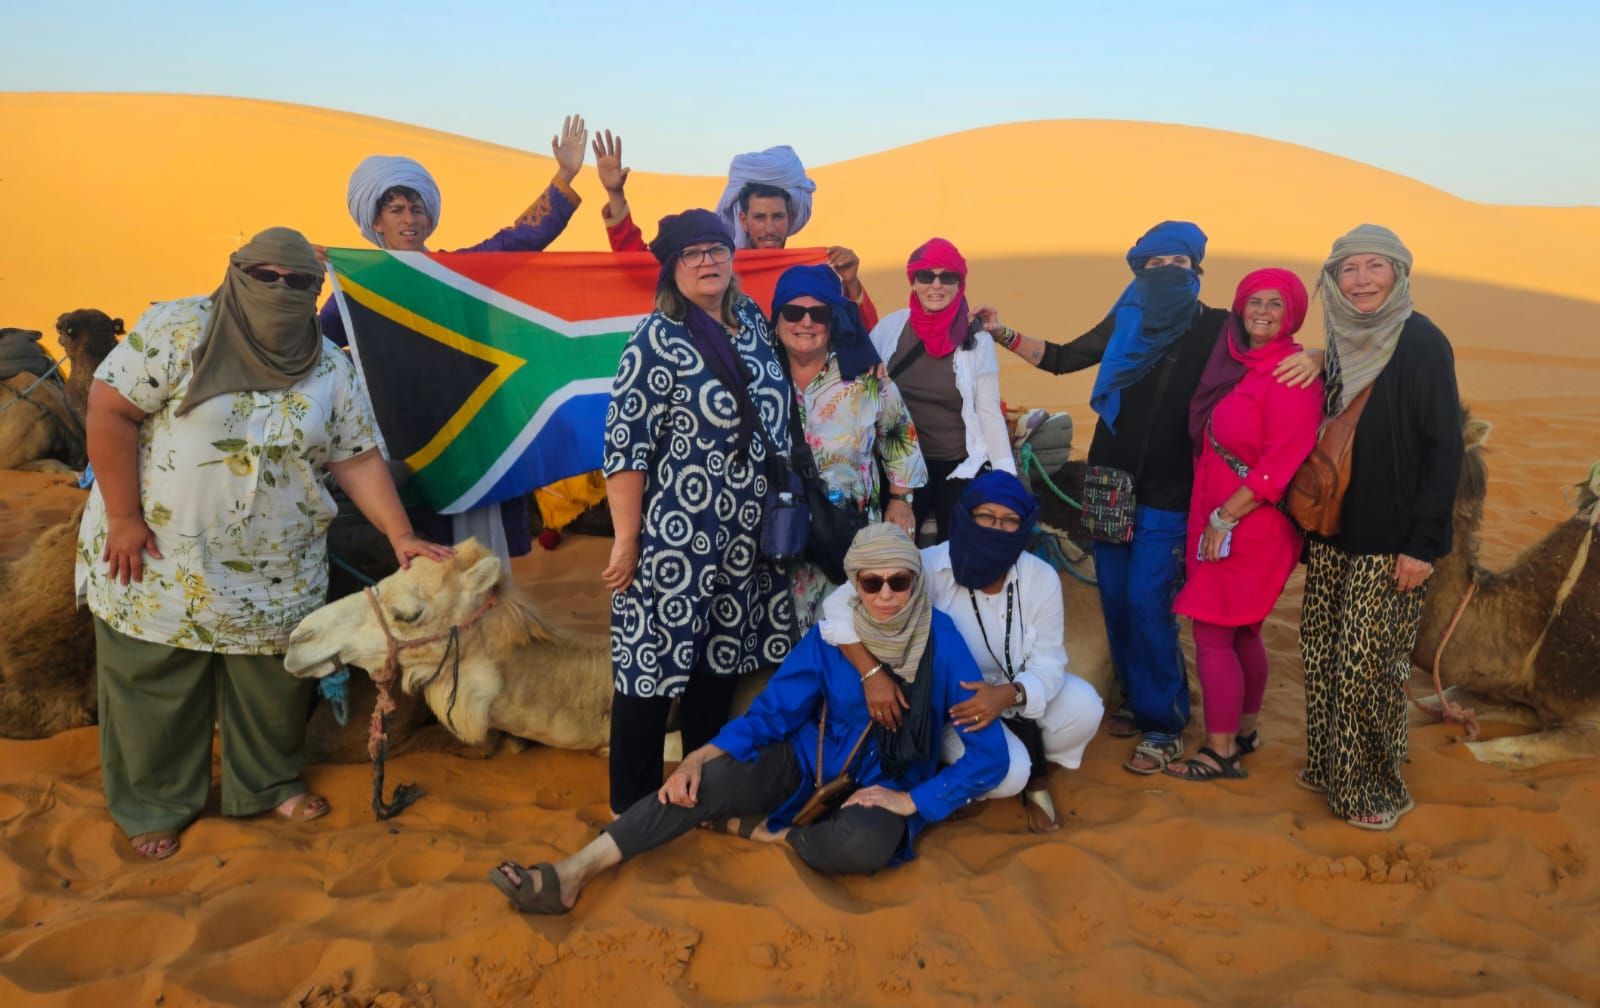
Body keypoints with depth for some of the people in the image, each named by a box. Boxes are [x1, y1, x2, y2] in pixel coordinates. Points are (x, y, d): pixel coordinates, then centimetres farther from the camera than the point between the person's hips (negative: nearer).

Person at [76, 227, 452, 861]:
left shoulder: (332, 368, 0)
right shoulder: (180, 330, -11)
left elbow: (358, 460, 1)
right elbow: (110, 410, -13)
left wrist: (399, 534, -9)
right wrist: (124, 518, -15)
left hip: (277, 574, 3)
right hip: (160, 561, -3)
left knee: (273, 685, 14)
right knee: (154, 688, 9)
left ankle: (268, 785, 38)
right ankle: (153, 807, 30)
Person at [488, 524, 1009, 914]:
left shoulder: (943, 642, -17)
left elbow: (989, 753, -15)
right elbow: (772, 709, -7)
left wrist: (914, 801, -20)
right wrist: (701, 756, -21)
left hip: (889, 785, -2)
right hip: (812, 759, 3)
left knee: (865, 843, -39)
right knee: (705, 781, -23)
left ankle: (754, 828, -14)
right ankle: (569, 876, -25)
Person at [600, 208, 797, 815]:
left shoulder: (751, 320, 8)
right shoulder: (657, 339, -13)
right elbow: (624, 445, -15)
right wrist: (627, 539, -16)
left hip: (747, 540, 7)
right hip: (675, 539, -7)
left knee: (720, 663, 16)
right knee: (654, 664, 2)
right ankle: (633, 810, 19)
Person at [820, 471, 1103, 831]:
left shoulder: (1041, 578, -14)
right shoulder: (928, 569, -24)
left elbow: (1047, 662, -16)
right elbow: (841, 604, -27)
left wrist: (1009, 694, -38)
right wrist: (872, 673, -39)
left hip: (1017, 695, 4)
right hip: (953, 703, -4)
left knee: (1084, 708, -23)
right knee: (1005, 773, -28)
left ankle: (1035, 776, 9)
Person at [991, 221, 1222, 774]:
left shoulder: (1215, 328, -4)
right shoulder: (1124, 323, 7)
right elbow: (1060, 358, 15)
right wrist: (1004, 335, 5)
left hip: (1169, 496, -4)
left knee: (1147, 605, -8)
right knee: (1116, 600, 10)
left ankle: (1164, 724, 7)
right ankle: (1138, 701, 28)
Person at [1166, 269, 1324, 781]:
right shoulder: (1238, 361, 10)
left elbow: (1282, 462, -21)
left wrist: (1225, 517, -18)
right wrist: (1210, 516, 7)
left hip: (1252, 524, -8)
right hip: (1215, 517, 8)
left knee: (1213, 634, -4)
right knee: (1241, 632, 18)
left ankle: (1220, 752, 7)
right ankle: (1244, 732, 32)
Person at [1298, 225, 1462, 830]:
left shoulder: (1423, 344, -11)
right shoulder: (1339, 345, 8)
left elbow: (1445, 449, -14)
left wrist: (1423, 543, -17)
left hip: (1390, 540, -6)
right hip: (1333, 531, 6)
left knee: (1368, 664, -2)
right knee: (1323, 654, 11)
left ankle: (1378, 789, 15)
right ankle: (1331, 767, 27)